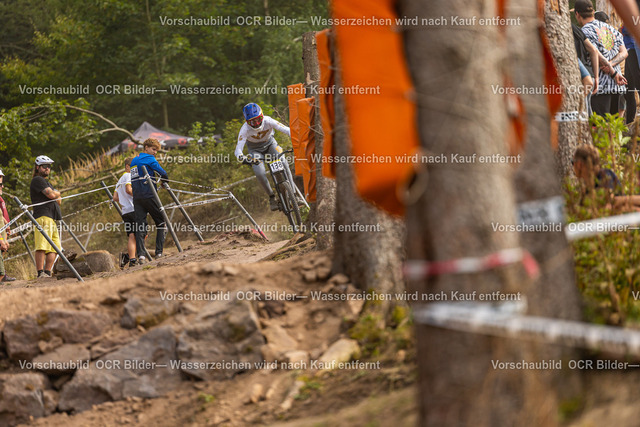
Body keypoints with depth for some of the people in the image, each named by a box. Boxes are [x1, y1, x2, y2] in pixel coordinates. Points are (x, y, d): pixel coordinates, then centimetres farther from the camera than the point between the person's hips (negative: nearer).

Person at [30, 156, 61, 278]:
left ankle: (48, 273, 4)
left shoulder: (46, 182, 29)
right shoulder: (37, 180, -2)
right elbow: (51, 194, -13)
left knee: (54, 248, 5)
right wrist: (58, 193, 9)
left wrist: (55, 195, 6)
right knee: (42, 247, -18)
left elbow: (58, 201, 27)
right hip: (43, 217, -10)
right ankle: (40, 273, -24)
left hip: (52, 219, 10)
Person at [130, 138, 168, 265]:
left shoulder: (134, 161, 21)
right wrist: (164, 181, 9)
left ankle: (140, 255, -12)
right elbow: (162, 173, -11)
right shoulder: (149, 159, -3)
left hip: (137, 198, 7)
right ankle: (159, 252, -3)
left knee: (140, 226, 1)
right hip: (149, 195, -7)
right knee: (161, 222, 5)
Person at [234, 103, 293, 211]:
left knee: (283, 164, -23)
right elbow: (238, 148, -39)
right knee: (260, 173, -23)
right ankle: (272, 197, 2)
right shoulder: (245, 129, -32)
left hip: (270, 144, 1)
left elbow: (286, 130, -37)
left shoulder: (268, 121, -31)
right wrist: (240, 156, -62)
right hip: (255, 149, -1)